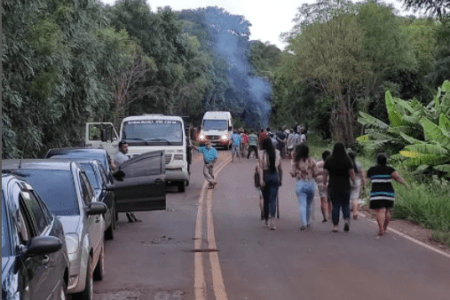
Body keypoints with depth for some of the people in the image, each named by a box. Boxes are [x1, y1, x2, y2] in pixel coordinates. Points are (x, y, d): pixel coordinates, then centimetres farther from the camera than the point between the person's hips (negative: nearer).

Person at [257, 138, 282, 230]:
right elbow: (280, 168, 12)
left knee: (266, 199, 11)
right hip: (275, 176, 1)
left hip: (266, 175, -1)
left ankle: (266, 220, 21)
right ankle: (272, 219, -20)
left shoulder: (262, 153, -1)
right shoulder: (277, 153, 8)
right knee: (273, 199, -3)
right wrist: (280, 179, 20)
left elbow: (260, 167, -10)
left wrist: (261, 179, -15)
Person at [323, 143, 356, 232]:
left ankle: (335, 225, 2)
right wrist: (354, 182, 7)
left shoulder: (329, 161, -1)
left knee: (335, 206, 5)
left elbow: (325, 173, 1)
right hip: (345, 186, -1)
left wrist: (326, 180, 17)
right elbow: (352, 173, -5)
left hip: (333, 186, 1)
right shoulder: (347, 160, -4)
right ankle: (347, 219, -10)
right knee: (346, 205, 12)